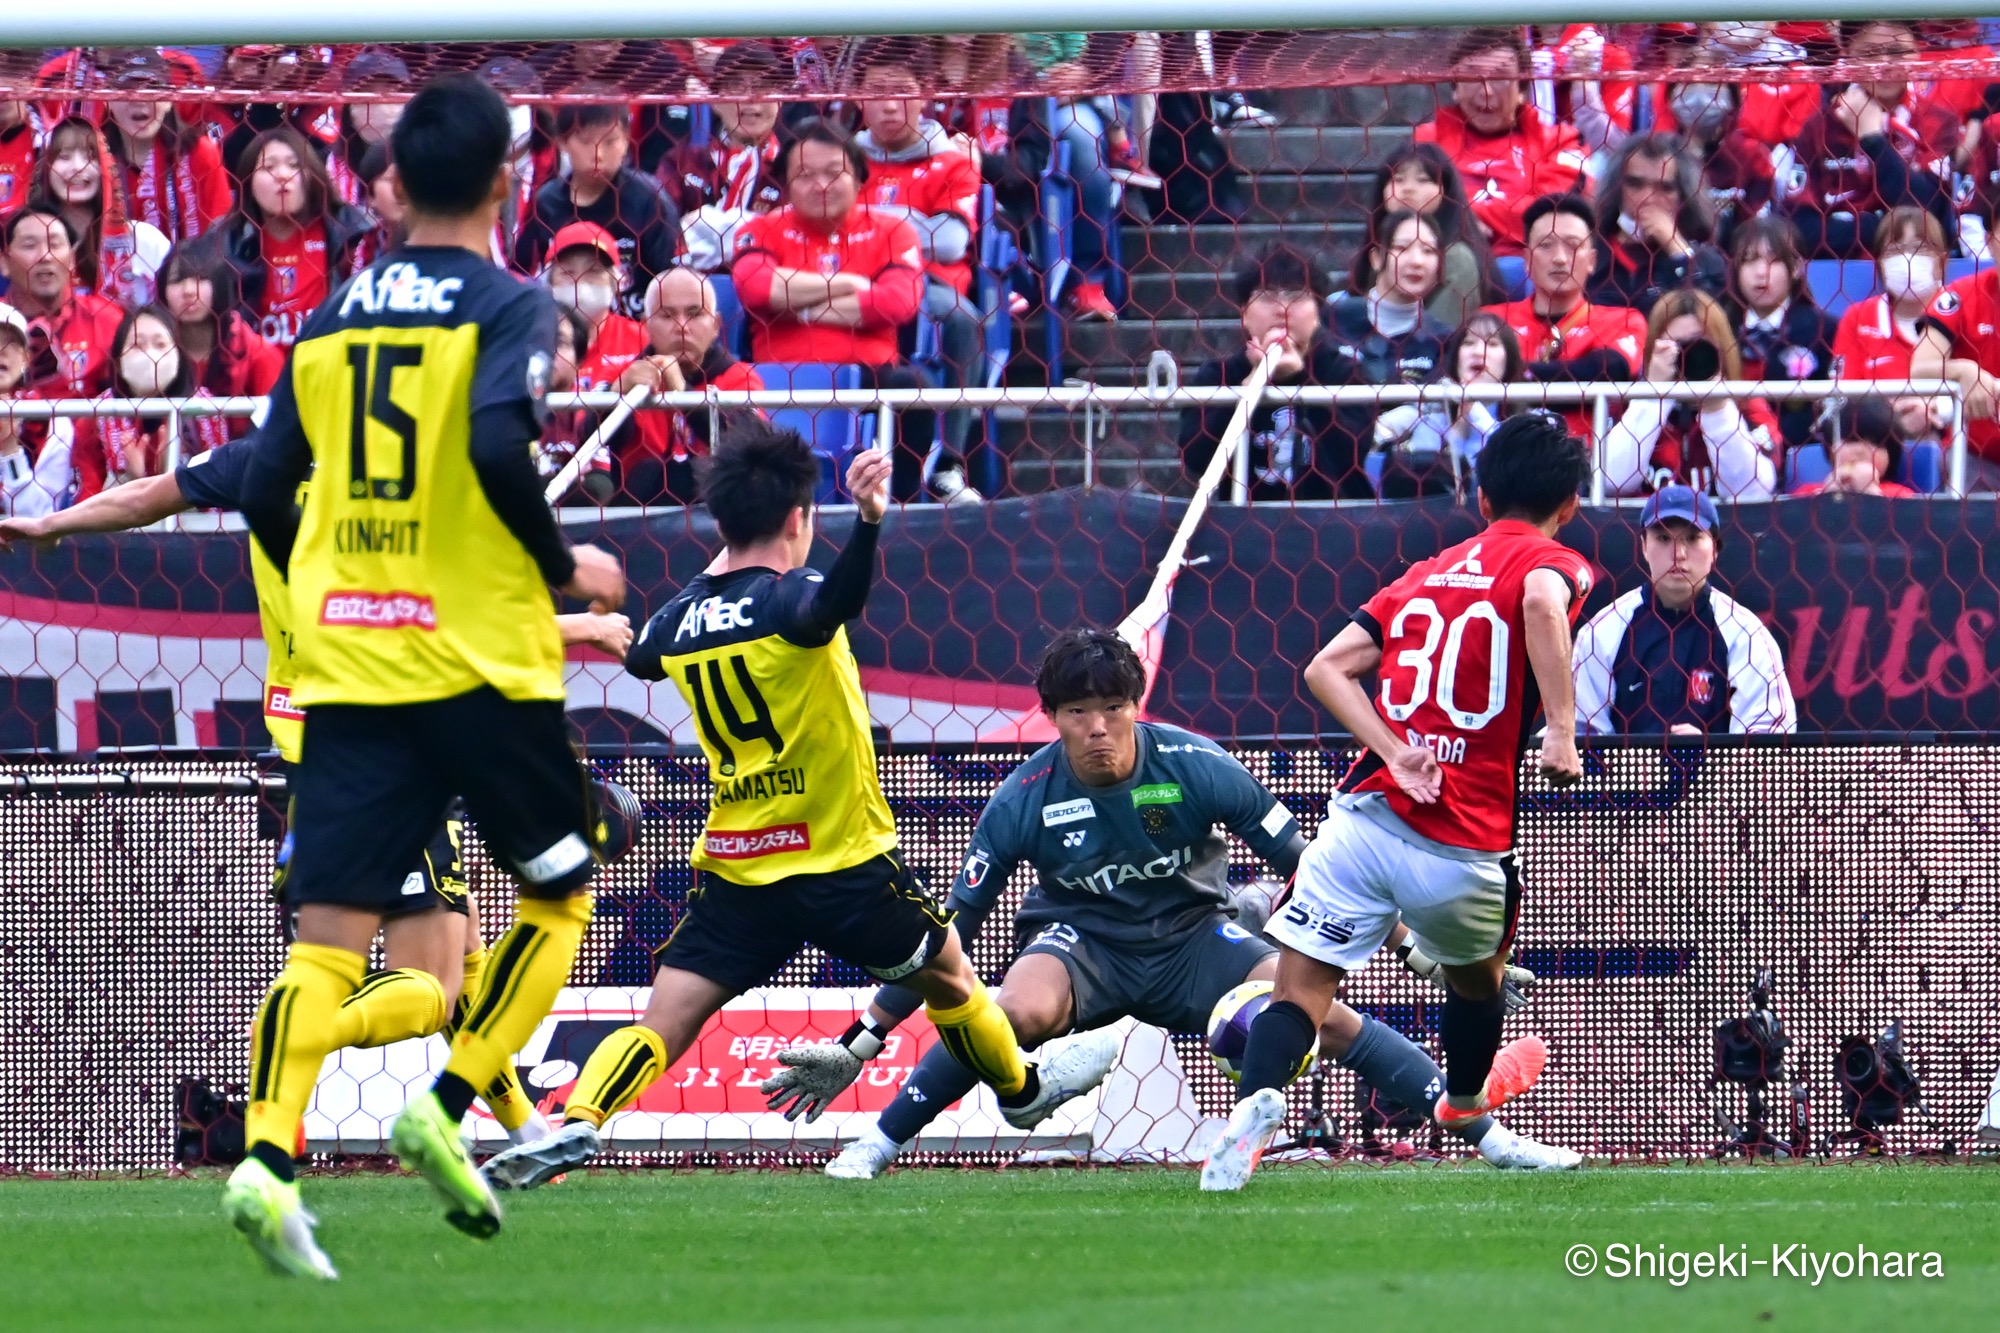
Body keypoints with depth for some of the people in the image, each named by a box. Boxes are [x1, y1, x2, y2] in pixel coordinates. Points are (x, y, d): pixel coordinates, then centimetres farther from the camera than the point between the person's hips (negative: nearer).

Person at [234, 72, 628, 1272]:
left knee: (329, 936, -2)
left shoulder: (331, 320, 12)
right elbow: (497, 444, -21)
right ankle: (447, 1108, -1)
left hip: (347, 665, 4)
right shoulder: (508, 309, -4)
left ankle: (267, 1161, -23)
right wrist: (567, 570, -6)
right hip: (481, 661, -4)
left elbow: (266, 491, 12)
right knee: (562, 893, 15)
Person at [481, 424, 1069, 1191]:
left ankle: (576, 1123, -27)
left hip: (734, 871, 3)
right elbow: (836, 602, -40)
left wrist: (714, 575, 37)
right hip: (844, 866, -3)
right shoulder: (788, 601, -14)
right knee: (947, 973, 24)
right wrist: (868, 522, -58)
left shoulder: (679, 619, 2)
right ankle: (1022, 1091, 42)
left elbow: (641, 658, 27)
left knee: (662, 1027, -3)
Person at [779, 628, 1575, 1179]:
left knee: (1322, 1013, -18)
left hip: (1191, 938, 1)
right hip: (1082, 943, -1)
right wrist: (862, 1042, -16)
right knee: (1021, 1012, -36)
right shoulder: (1023, 802, -18)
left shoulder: (1196, 767, -19)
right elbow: (951, 929, -13)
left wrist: (1414, 946, -11)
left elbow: (1305, 867, -9)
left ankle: (1491, 1140, -7)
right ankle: (876, 1146, -22)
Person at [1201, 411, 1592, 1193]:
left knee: (1298, 995, -1)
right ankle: (1465, 1100, 53)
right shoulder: (1554, 565, 3)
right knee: (1478, 972, 29)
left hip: (1365, 817, 2)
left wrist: (1394, 751, -1)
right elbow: (1541, 600, -24)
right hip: (1463, 853, -2)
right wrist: (1561, 727, -23)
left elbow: (1327, 668, 8)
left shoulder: (1427, 573, 19)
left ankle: (1254, 1102, -30)